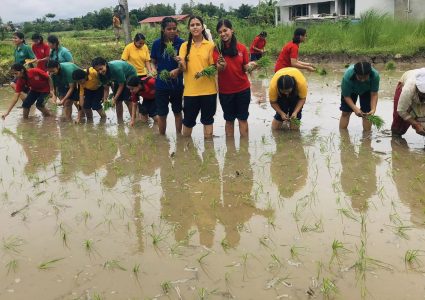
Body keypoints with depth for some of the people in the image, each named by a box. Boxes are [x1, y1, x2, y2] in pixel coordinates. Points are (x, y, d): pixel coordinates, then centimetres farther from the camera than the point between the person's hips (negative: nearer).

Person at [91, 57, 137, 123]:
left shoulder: (116, 69, -39)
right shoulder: (102, 74, -19)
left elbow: (121, 85, -28)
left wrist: (115, 99, -28)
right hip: (118, 79, 7)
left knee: (127, 100, -19)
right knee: (118, 101, 0)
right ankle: (120, 122, 6)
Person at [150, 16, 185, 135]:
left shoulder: (181, 43, -8)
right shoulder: (157, 43, -3)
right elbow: (153, 62, 7)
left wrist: (178, 70, -25)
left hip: (177, 84, -1)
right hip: (161, 84, 1)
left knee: (177, 112, 16)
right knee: (162, 114, 8)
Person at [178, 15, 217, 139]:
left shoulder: (210, 45, 0)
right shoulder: (185, 46, 3)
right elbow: (183, 68, -4)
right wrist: (180, 63, -26)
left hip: (208, 89, -1)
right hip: (190, 90, 1)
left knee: (208, 120, 10)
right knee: (188, 120, 9)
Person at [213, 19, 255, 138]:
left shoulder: (242, 48, -3)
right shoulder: (217, 48, -6)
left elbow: (245, 67, 2)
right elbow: (218, 69, -14)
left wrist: (249, 65, -19)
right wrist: (221, 65, -36)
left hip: (242, 88, 1)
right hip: (225, 90, -1)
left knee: (243, 118, 10)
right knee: (229, 119, 13)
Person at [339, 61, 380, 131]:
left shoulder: (375, 75, -39)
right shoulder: (347, 77, -43)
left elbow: (374, 94, -28)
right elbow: (346, 96, -31)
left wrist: (373, 109, -43)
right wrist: (355, 108, -46)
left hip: (367, 90, 1)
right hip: (350, 90, -1)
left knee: (367, 113, -7)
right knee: (345, 112, -3)